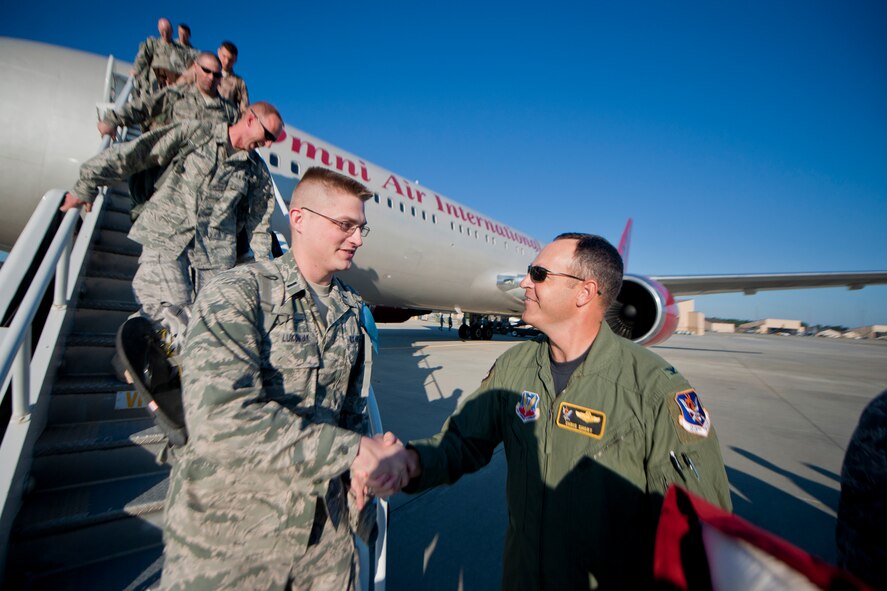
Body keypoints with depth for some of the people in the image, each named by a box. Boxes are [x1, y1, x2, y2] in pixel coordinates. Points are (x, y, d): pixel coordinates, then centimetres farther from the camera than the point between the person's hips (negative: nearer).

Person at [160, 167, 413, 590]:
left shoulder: (352, 311, 4)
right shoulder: (237, 293, -15)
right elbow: (218, 417, -28)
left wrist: (366, 468, -3)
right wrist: (352, 450, -29)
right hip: (227, 536, -5)